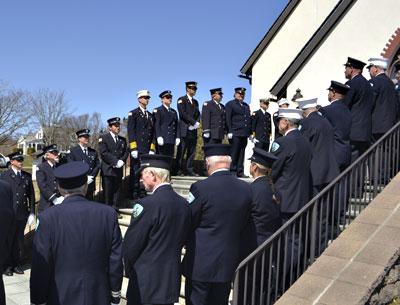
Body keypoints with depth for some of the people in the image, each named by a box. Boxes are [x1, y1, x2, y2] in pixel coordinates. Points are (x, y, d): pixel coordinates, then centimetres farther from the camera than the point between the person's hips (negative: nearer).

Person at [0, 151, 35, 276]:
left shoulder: (27, 176, 8)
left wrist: (32, 212, 5)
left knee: (19, 240, 9)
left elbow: (31, 195, 9)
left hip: (22, 214, 3)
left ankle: (16, 264, 20)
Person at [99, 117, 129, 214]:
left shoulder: (122, 139, 17)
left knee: (117, 191, 6)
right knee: (108, 193, -1)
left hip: (118, 170, 5)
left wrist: (122, 161, -8)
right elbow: (104, 153, -11)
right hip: (108, 170, -5)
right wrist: (116, 161, -15)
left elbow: (126, 152, 11)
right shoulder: (103, 138, -1)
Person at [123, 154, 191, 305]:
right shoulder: (184, 204, -2)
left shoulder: (147, 204, -21)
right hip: (172, 280, 6)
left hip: (146, 281, -6)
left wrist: (128, 268, 3)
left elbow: (131, 243, -14)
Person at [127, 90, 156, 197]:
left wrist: (152, 149, 5)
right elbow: (131, 131, -5)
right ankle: (134, 194, 1)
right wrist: (133, 148, -14)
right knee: (135, 171, -3)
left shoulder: (150, 115, 19)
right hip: (137, 149, -5)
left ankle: (142, 193, 10)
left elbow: (153, 133, 16)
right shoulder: (133, 113, 3)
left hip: (147, 149, 5)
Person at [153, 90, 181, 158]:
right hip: (162, 140, -5)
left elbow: (176, 125, 18)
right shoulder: (157, 110, 5)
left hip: (171, 140, 6)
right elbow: (156, 125, -6)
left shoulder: (174, 112, 23)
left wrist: (177, 137, 7)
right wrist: (159, 137, -18)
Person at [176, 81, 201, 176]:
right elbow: (183, 114, -11)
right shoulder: (181, 100, 1)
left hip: (193, 130, 6)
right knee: (181, 151, -5)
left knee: (191, 152, 4)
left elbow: (198, 114, 17)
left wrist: (197, 123, -4)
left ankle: (189, 170, 8)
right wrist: (194, 122, -13)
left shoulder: (195, 102, 23)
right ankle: (179, 170, -2)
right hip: (184, 130, -6)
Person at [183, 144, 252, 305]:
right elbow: (242, 226, 4)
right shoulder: (245, 189, -4)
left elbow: (187, 224, -8)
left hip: (201, 263, -4)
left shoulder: (200, 188, -19)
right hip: (228, 263, 5)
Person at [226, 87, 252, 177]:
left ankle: (240, 172, 10)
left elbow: (249, 119, 22)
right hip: (235, 133, -6)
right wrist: (229, 132, -13)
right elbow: (228, 119, -4)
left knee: (241, 153, 6)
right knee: (234, 153, -5)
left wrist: (250, 132, 15)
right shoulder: (230, 104, 4)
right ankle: (232, 171, 0)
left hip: (244, 134, 6)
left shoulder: (246, 106, 23)